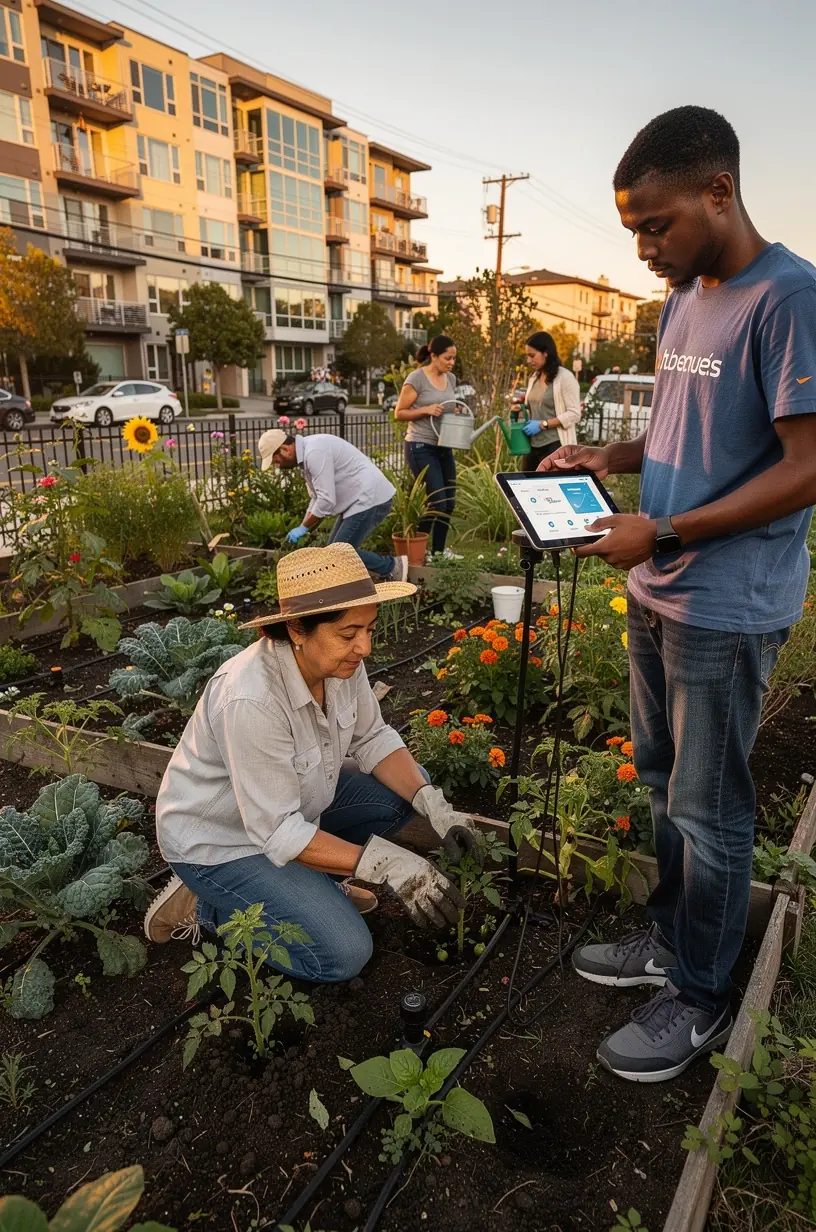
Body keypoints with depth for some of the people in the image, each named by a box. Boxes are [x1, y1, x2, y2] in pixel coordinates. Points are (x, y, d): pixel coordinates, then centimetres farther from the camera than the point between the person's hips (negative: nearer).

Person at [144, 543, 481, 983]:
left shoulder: (340, 661, -15)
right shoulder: (251, 699, -37)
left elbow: (372, 739, -3)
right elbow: (278, 833, -31)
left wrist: (433, 806, -17)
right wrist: (387, 864, -32)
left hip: (293, 804, 8)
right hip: (219, 840, -7)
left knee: (411, 785, -1)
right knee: (344, 954, -14)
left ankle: (312, 879, 11)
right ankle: (205, 906, 3)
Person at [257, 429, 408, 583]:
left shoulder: (314, 452, -20)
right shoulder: (307, 453, 13)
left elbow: (326, 500, -23)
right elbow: (317, 499, 21)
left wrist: (303, 528, -12)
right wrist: (304, 529, 14)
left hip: (371, 499, -11)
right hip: (359, 501, 11)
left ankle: (392, 566, 4)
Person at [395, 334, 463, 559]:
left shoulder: (451, 378, 10)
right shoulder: (416, 378, -10)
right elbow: (399, 413, -7)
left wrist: (456, 412, 3)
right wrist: (426, 410, -21)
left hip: (444, 448, 7)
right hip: (421, 448, -7)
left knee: (449, 503, 8)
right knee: (437, 503, -11)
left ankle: (438, 550, 23)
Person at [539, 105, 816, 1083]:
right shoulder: (683, 301, 11)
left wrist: (662, 534, -21)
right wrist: (609, 459, 3)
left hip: (728, 609, -8)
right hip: (656, 594, 8)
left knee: (707, 810, 5)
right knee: (662, 782, 19)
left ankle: (700, 998, 26)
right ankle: (670, 938, 39)